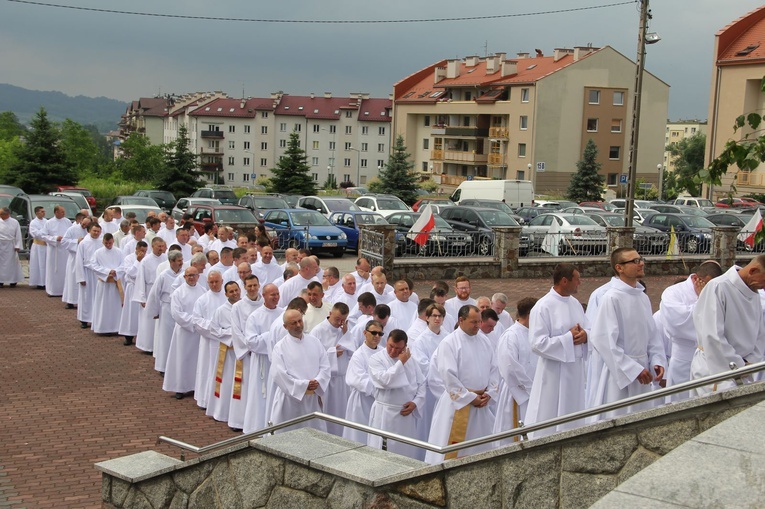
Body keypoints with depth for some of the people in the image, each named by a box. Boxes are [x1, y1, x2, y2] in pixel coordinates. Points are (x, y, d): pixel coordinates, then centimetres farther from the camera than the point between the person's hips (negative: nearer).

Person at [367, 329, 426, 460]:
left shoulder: (410, 359, 9)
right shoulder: (376, 359, -6)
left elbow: (421, 383, 12)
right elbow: (385, 380, -21)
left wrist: (416, 402, -4)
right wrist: (401, 362, -14)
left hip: (407, 413, 5)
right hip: (385, 414, -4)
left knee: (408, 452, 9)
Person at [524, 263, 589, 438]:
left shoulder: (575, 303, 9)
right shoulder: (543, 307, -15)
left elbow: (590, 330, 15)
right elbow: (538, 343, -19)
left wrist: (585, 335, -10)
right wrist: (569, 338, -17)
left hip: (576, 371, 8)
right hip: (554, 374, -7)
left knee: (573, 422, 15)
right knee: (548, 427, -2)